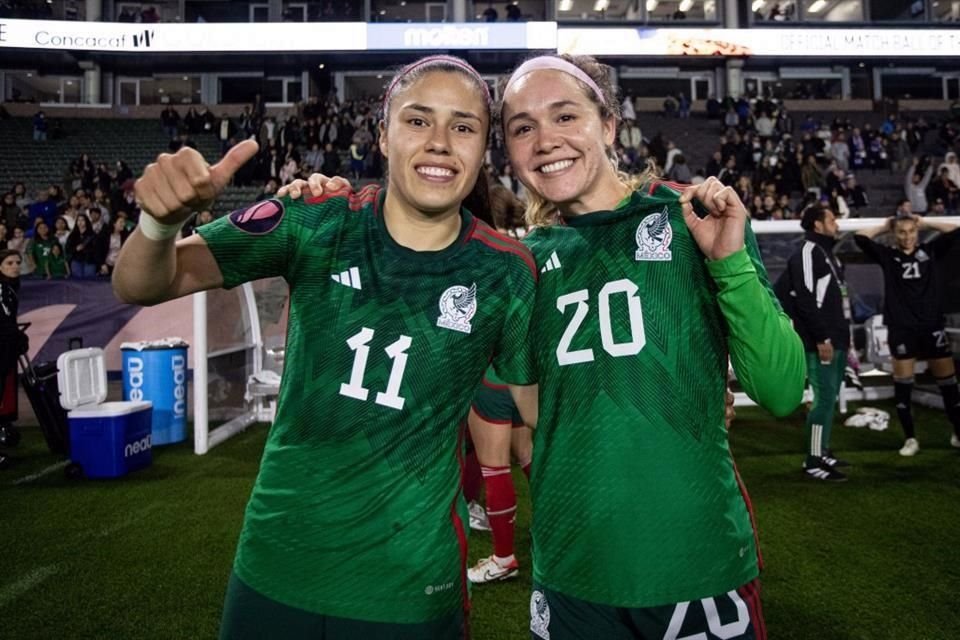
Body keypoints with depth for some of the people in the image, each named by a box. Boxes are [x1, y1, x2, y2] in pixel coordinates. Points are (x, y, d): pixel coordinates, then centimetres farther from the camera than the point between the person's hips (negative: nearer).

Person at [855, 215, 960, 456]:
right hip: (901, 328, -2)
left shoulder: (930, 250, 8)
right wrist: (884, 226, 8)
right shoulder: (887, 255, 3)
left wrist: (926, 223, 10)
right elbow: (860, 237, -5)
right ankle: (910, 438, 13)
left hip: (932, 325, 2)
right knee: (903, 383, 2)